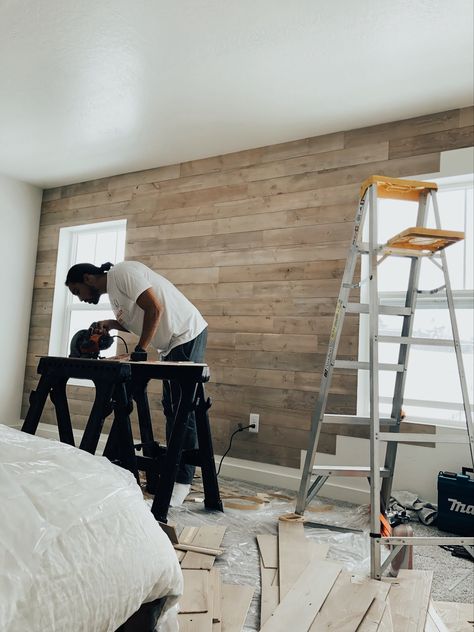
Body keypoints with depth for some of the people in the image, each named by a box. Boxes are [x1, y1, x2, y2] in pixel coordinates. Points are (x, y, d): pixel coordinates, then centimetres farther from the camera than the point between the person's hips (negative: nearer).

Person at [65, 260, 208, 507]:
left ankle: (183, 481, -3)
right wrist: (111, 324, -2)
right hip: (173, 343, 10)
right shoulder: (113, 293, 17)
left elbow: (154, 310, -21)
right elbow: (137, 321, 15)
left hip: (188, 335, -10)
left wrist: (139, 351, -15)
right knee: (171, 408, 11)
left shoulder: (122, 272, -12)